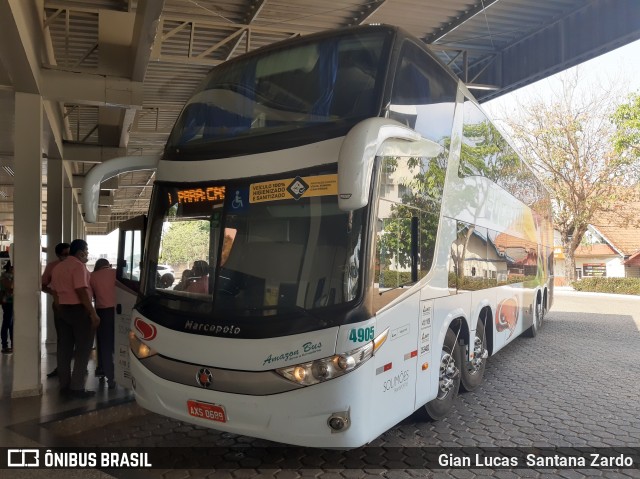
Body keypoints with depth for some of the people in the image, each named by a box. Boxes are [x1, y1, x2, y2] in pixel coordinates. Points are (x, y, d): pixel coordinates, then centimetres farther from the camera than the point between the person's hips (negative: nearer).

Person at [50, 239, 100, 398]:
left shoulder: (58, 267, 14)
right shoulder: (78, 266, -13)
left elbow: (55, 292, 18)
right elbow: (81, 291, -21)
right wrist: (93, 313, -20)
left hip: (64, 309, 9)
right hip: (79, 310, -9)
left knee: (65, 348, 11)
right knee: (83, 348, -3)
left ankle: (64, 385, 17)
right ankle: (76, 387, -2)